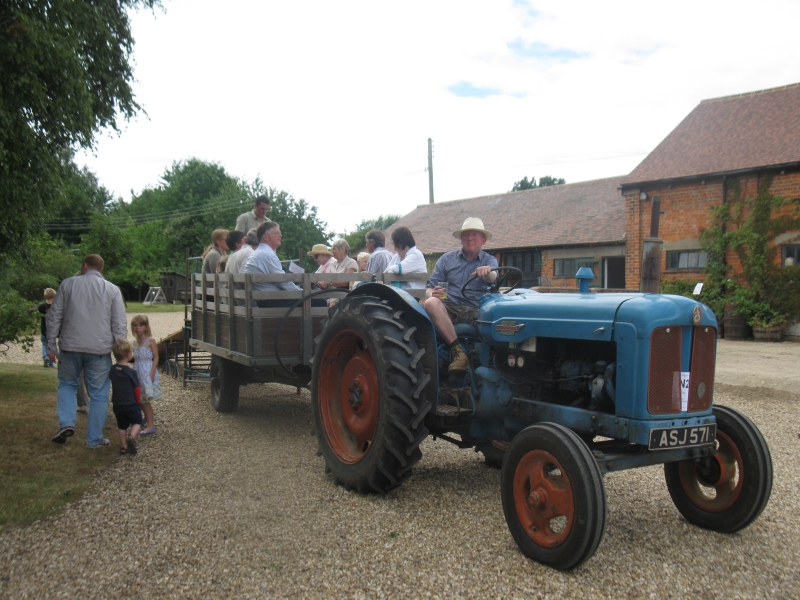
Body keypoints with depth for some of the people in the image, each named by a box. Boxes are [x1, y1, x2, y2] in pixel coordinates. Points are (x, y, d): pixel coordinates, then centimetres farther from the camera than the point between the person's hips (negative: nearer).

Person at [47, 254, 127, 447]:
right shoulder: (112, 289, 3)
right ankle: (95, 439, 12)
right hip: (99, 350, -1)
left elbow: (54, 317, 4)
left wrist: (51, 344, 10)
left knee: (67, 384, 23)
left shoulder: (67, 284, 5)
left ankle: (66, 423, 4)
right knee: (98, 394, 8)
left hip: (70, 346, 1)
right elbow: (119, 324, 0)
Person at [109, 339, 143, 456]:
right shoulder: (131, 372, -17)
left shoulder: (112, 370, -2)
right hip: (131, 404, -4)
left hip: (117, 404, 4)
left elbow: (113, 386, 11)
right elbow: (137, 389, -10)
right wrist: (138, 401, 5)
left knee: (122, 426, 16)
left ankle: (123, 447, 21)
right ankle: (132, 437, -13)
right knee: (137, 423, 12)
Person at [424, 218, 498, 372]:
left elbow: (493, 278, -12)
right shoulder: (446, 259, 14)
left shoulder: (489, 260, 12)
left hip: (475, 311, -1)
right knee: (431, 303, -34)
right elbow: (430, 289, 9)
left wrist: (487, 273, -38)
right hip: (449, 308, 1)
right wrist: (432, 294, -17)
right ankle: (457, 350, -31)